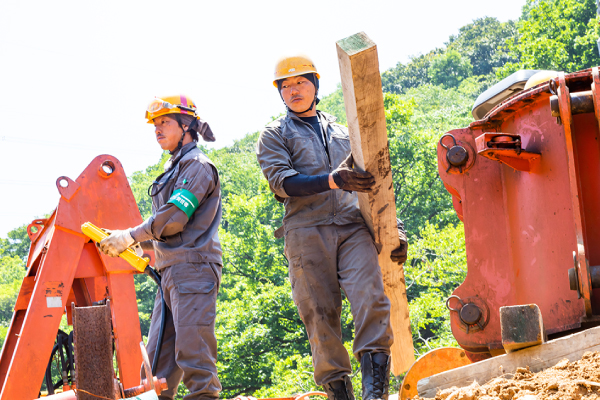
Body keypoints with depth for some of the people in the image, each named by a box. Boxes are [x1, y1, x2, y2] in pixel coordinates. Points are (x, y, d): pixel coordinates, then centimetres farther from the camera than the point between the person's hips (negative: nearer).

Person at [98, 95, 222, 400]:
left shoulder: (197, 165, -5)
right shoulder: (174, 168, 25)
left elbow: (173, 217, -15)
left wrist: (130, 236, -9)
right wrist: (129, 244, 16)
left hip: (193, 269, -10)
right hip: (170, 273, 10)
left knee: (193, 352, -13)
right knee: (158, 356, 6)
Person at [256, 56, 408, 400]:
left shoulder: (342, 132, 26)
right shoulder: (275, 135, 15)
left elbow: (369, 183, 29)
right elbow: (281, 181, -3)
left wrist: (394, 228, 19)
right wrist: (332, 180, -18)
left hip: (353, 228, 2)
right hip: (307, 232, -1)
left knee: (371, 298, -18)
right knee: (321, 314, -6)